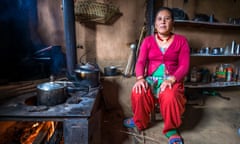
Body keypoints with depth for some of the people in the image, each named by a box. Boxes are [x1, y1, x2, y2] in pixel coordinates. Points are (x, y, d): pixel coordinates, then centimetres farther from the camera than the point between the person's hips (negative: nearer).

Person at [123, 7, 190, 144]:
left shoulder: (181, 40, 4)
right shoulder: (148, 40, 8)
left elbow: (184, 66, -4)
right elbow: (140, 62, -1)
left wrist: (171, 79, -23)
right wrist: (140, 78, -22)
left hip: (172, 80, -1)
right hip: (151, 79, 2)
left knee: (170, 97, -35)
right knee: (138, 93, -30)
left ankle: (172, 129, -5)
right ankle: (140, 122, 1)